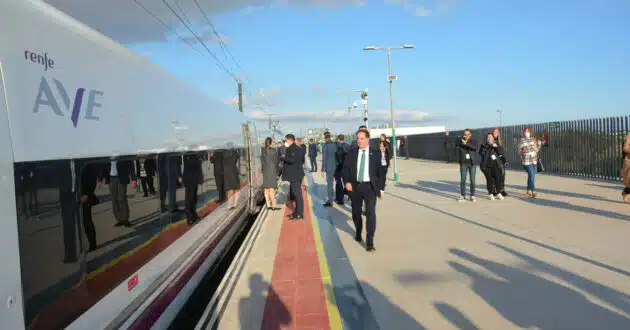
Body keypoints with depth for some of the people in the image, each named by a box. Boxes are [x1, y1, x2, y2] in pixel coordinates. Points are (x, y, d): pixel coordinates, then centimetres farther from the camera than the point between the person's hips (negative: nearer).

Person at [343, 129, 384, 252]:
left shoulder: (376, 153, 0)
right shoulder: (351, 152, 3)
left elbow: (380, 171, 2)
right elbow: (346, 168, 1)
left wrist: (381, 188, 1)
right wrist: (347, 182, -15)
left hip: (370, 187, -2)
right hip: (356, 186, 2)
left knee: (371, 212, -12)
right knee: (356, 212, 12)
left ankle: (370, 242, -5)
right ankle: (358, 232, 41)